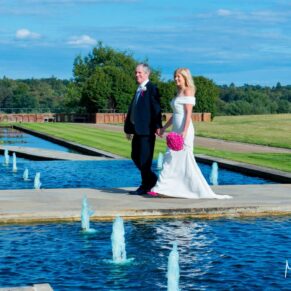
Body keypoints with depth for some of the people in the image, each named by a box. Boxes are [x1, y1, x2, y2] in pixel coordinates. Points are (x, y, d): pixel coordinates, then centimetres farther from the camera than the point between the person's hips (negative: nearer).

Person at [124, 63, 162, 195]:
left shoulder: (152, 88, -8)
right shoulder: (138, 90, 17)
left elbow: (156, 108, -15)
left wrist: (157, 126, -21)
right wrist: (129, 128, 18)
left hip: (147, 130, -9)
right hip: (137, 130, 9)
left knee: (145, 158, -3)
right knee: (135, 156, 13)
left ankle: (145, 186, 6)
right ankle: (152, 179, 24)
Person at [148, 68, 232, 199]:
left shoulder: (188, 91, -8)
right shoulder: (179, 92, 18)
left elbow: (188, 113, -16)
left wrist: (184, 132, -23)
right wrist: (164, 128, 21)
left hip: (184, 129, -9)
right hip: (176, 130, 9)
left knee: (185, 160, -6)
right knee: (170, 159, 6)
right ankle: (160, 189, 7)